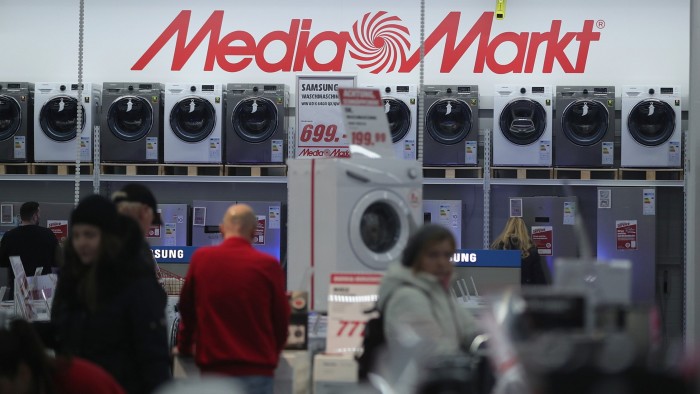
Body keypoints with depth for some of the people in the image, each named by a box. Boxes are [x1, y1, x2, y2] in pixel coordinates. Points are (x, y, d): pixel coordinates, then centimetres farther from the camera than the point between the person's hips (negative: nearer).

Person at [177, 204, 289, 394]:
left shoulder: (201, 259, 1)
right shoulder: (268, 266, -4)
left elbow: (187, 309, 14)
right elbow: (281, 317, 7)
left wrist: (184, 346, 31)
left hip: (213, 368, 2)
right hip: (256, 370, -2)